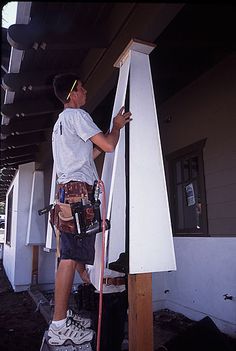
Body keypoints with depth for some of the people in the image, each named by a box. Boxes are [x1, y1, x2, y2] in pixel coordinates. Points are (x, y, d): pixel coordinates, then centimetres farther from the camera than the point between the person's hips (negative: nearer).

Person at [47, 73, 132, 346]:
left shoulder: (60, 121, 30)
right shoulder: (77, 115, -2)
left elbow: (90, 153, 29)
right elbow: (108, 145, -10)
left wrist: (115, 128, 29)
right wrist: (117, 125, 12)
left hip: (67, 189, 10)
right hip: (78, 189, -10)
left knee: (74, 252, 10)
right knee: (71, 254, -11)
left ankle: (63, 316, 19)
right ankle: (59, 326, -5)